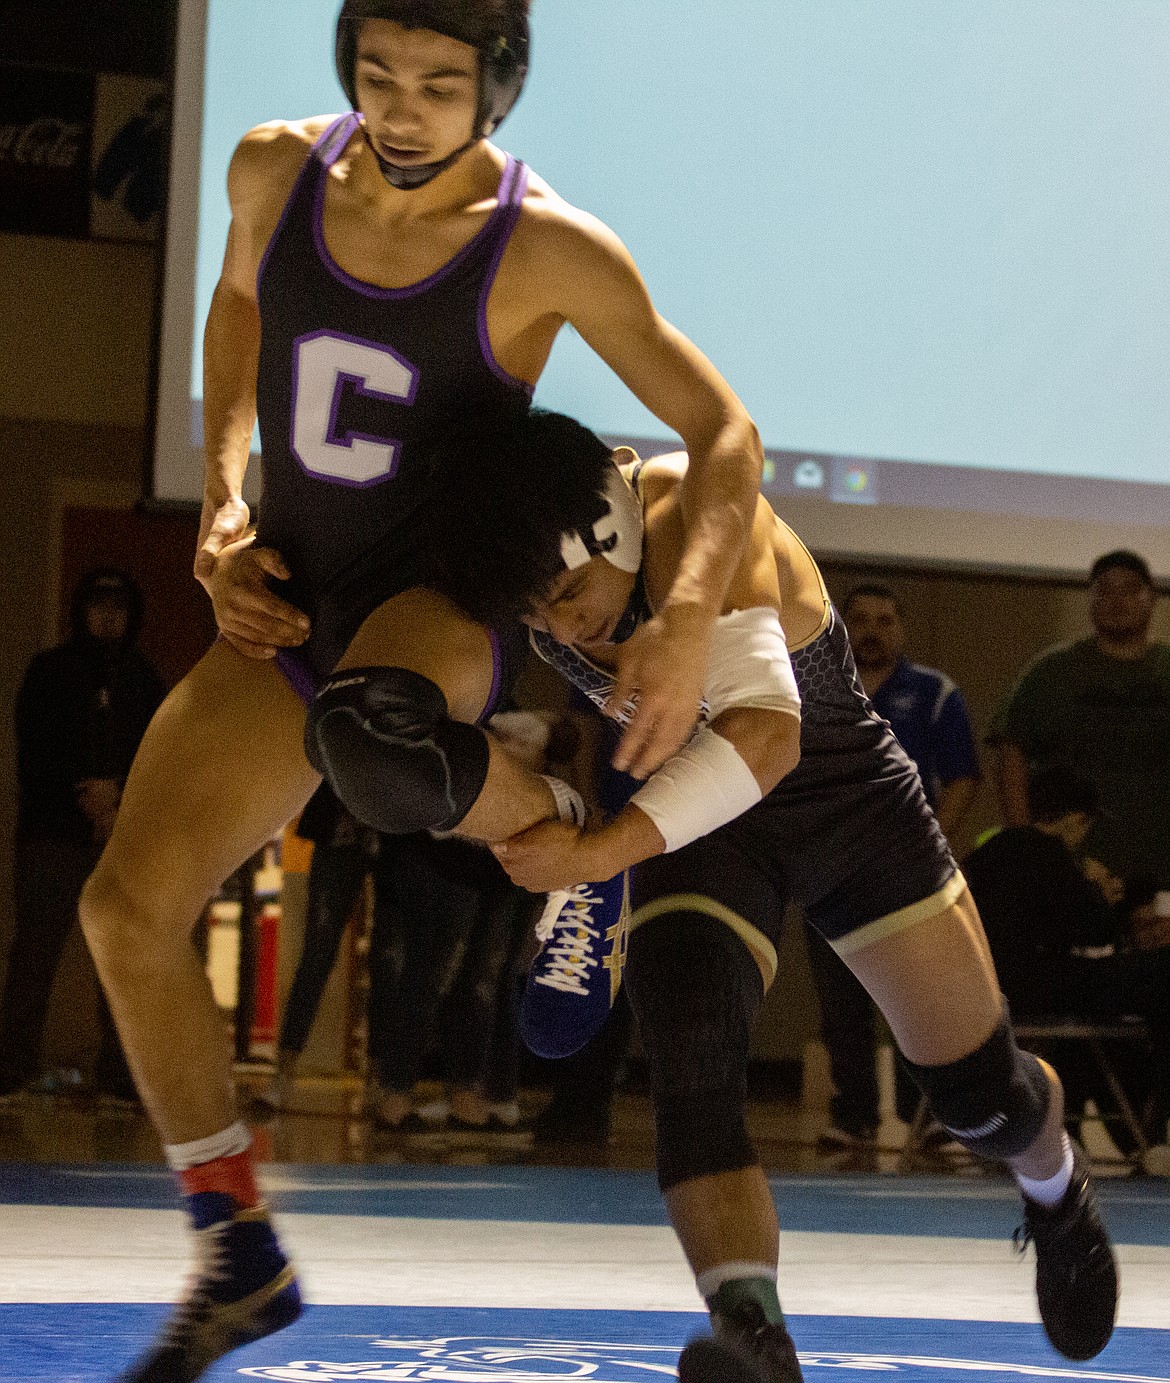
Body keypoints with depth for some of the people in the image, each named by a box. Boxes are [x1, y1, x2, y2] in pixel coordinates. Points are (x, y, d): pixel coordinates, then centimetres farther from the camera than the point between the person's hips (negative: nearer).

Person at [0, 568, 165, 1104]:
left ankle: (118, 1074, -6)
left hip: (126, 837, 2)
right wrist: (86, 798, -8)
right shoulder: (49, 672, 10)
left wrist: (118, 789, -10)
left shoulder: (144, 680, 14)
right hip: (53, 831, -2)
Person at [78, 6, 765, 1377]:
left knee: (375, 743, -42)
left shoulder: (547, 250, -17)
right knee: (130, 902, -7)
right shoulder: (276, 170, -5)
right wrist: (222, 505, 5)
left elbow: (722, 429, -13)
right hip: (293, 609, 5)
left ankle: (561, 823, -6)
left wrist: (687, 616, -29)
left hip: (444, 600, -5)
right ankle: (238, 1256, 7)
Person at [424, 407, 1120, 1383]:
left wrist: (599, 852, -56)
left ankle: (1058, 1195, 43)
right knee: (688, 1050, -27)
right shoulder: (538, 574, -18)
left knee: (982, 1091, 7)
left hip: (847, 799, -3)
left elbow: (766, 735, -49)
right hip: (696, 820, 3)